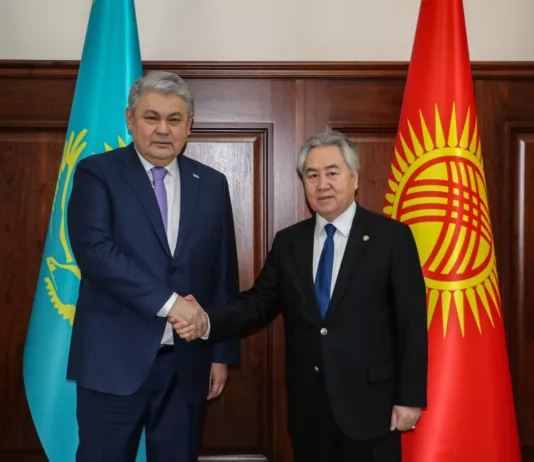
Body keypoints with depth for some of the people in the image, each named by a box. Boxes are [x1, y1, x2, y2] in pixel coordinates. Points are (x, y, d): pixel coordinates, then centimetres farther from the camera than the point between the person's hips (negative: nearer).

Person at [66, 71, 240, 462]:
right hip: (114, 358, -3)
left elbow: (224, 274, 10)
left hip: (187, 361, 3)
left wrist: (223, 352, 6)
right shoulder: (97, 173, -1)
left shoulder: (212, 184, 9)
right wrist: (168, 302, -21)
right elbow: (94, 250, -16)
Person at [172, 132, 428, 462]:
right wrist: (207, 321, -15)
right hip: (308, 407, 4)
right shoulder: (288, 242, 7)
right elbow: (259, 303, 3)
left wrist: (410, 397, -8)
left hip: (369, 403, -3)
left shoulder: (392, 237, -4)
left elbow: (412, 322, -5)